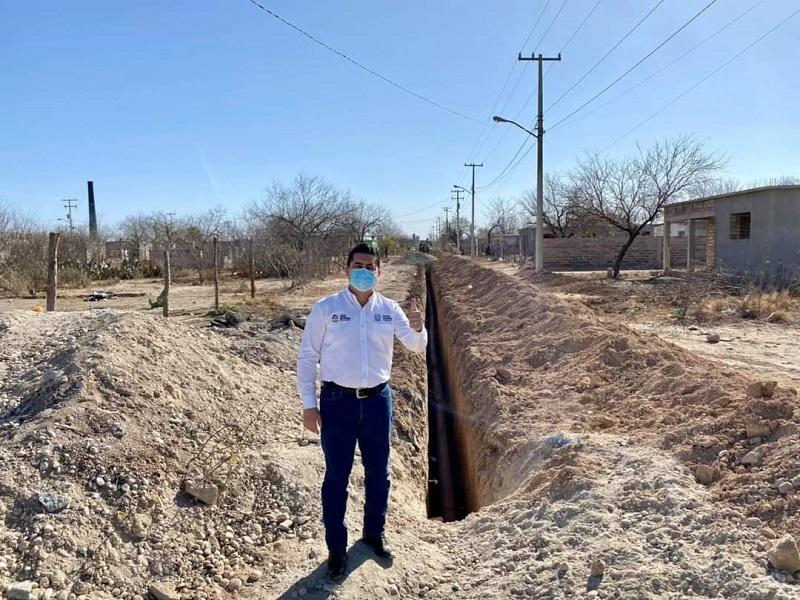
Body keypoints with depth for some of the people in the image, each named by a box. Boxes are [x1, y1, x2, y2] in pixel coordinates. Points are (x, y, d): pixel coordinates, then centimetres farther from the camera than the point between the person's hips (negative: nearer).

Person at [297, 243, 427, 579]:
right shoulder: (326, 308, -6)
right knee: (336, 477, 6)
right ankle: (336, 548, 23)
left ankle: (374, 533, 38)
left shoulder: (389, 309, 2)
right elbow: (307, 357, -4)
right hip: (338, 401, -3)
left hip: (377, 400, 3)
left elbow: (417, 347, -2)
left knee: (378, 473, 16)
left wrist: (418, 329, -25)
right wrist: (309, 404, -7)